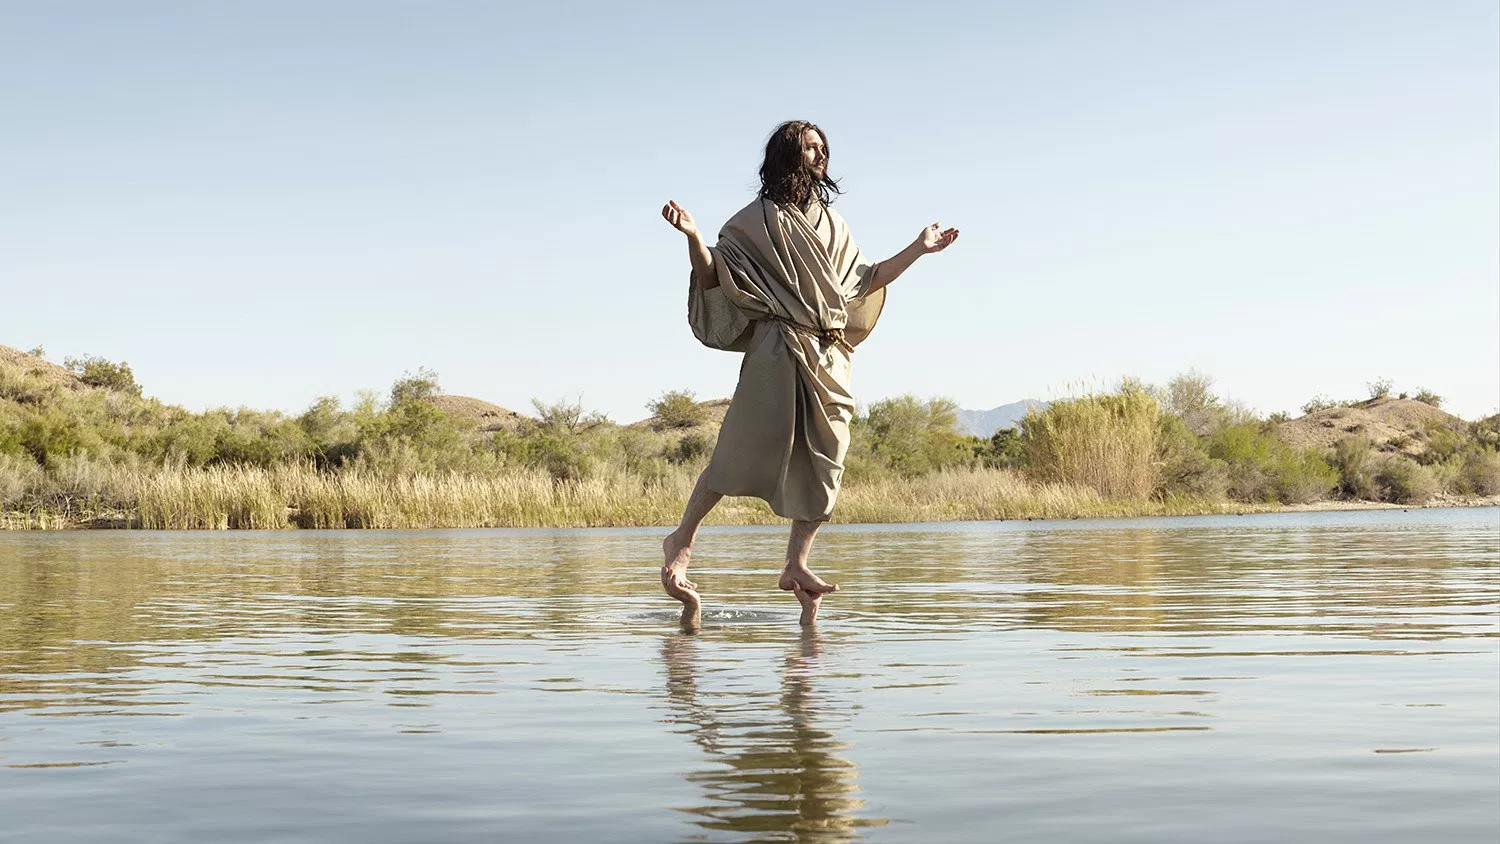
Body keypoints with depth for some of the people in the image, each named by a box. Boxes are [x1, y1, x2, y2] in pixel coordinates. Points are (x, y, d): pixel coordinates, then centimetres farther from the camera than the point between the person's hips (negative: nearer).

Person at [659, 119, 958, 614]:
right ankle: (682, 541, -8)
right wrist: (693, 238, -19)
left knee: (823, 459, -1)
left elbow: (862, 281, 24)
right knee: (752, 448, -16)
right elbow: (714, 278, -1)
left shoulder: (830, 222, 20)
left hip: (829, 356, 6)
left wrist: (918, 249, 24)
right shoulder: (758, 219, 4)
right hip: (779, 349, -6)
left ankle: (796, 566, 4)